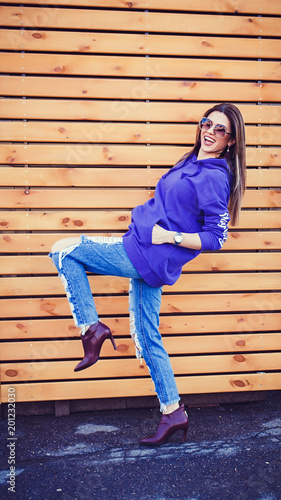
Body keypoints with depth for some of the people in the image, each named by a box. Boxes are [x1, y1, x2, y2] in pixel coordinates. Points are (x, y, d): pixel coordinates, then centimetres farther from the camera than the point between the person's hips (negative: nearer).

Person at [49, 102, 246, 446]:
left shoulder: (215, 178, -12)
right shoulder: (191, 163, 13)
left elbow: (215, 238, -13)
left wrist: (168, 236, -17)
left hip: (146, 254, -9)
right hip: (148, 260, 9)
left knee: (63, 250, -4)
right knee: (147, 339, 13)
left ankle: (91, 326, -2)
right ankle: (173, 413, 21)